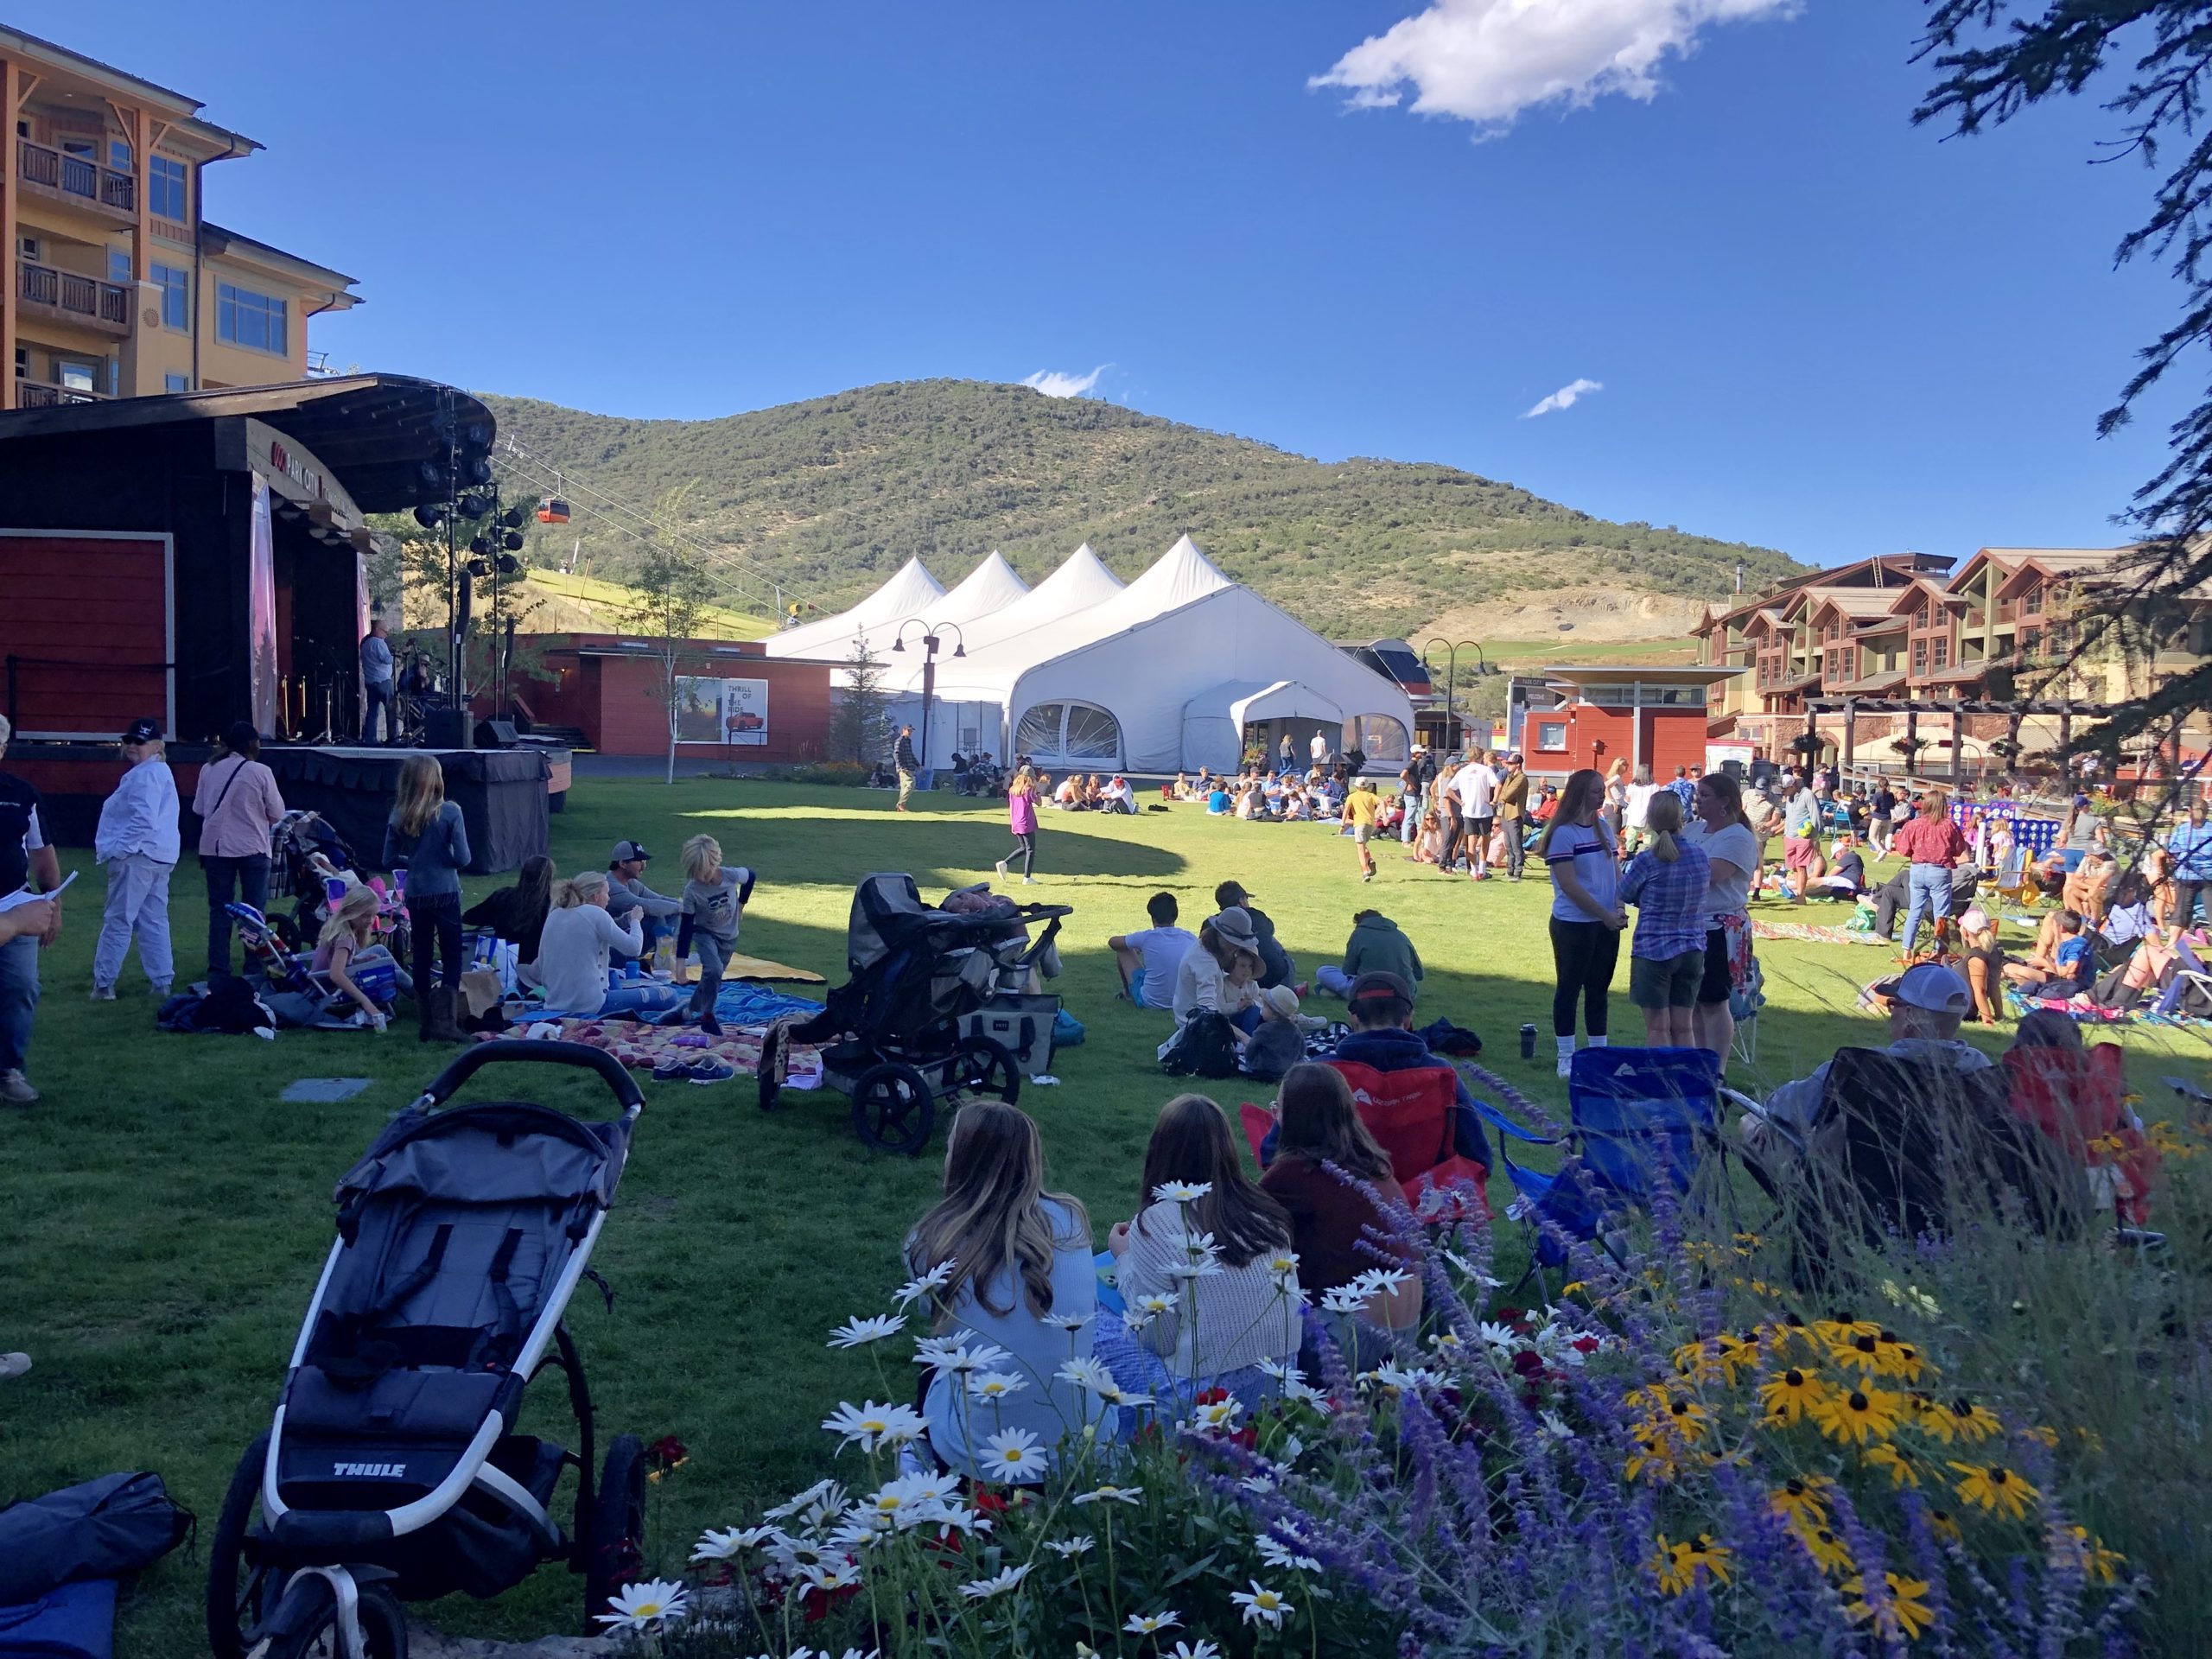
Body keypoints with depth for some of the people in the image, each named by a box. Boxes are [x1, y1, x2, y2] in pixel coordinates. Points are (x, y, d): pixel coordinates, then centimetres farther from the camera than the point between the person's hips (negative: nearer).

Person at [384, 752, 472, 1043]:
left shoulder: (398, 817, 0)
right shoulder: (449, 812, -11)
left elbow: (389, 861, 3)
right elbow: (463, 858, -11)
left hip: (415, 896, 4)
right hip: (445, 894, -4)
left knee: (421, 957, 13)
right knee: (452, 957, 3)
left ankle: (426, 1024, 18)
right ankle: (444, 1022, -6)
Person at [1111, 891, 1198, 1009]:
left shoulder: (1147, 937, -14)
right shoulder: (1190, 938, -7)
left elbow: (1112, 942, 3)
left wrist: (1134, 946, 26)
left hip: (1150, 1002, -3)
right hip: (1183, 1002, 3)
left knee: (1123, 949, 13)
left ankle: (1127, 990, 35)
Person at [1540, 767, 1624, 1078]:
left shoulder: (1604, 829, 10)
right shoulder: (1563, 834, -12)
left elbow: (1616, 873, 12)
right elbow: (1569, 885, -16)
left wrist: (1619, 909, -5)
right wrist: (1605, 914, -16)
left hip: (1607, 924, 6)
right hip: (1573, 924, -6)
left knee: (1598, 989, 13)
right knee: (1569, 988, 2)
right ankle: (1566, 1058, 10)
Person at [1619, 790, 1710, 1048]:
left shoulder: (1647, 860, -15)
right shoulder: (1700, 855, -1)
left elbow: (1625, 895, -1)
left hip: (1653, 951, -4)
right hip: (1692, 951, 4)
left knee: (1657, 1027, 5)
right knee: (1684, 1027, 11)